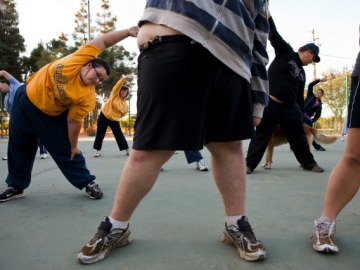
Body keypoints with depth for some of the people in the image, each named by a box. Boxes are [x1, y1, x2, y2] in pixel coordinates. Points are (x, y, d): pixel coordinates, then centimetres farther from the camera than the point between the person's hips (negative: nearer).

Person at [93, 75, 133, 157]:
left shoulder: (125, 104, 1)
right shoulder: (115, 94, -5)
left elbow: (124, 113, 14)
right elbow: (118, 85, -21)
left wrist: (117, 116, -2)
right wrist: (125, 78, -34)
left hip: (115, 120, 2)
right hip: (104, 116, -2)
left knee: (119, 135, 1)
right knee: (100, 134, 1)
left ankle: (128, 150, 9)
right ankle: (97, 151, 14)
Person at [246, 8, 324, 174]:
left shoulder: (302, 73, 21)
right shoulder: (286, 51, 4)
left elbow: (300, 96, 24)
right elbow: (274, 36, -7)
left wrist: (301, 114, 20)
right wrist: (268, 15, -17)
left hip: (290, 107, 7)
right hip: (270, 103, -7)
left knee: (299, 136, 11)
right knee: (261, 135, -5)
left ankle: (309, 163, 25)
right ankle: (250, 164, 3)